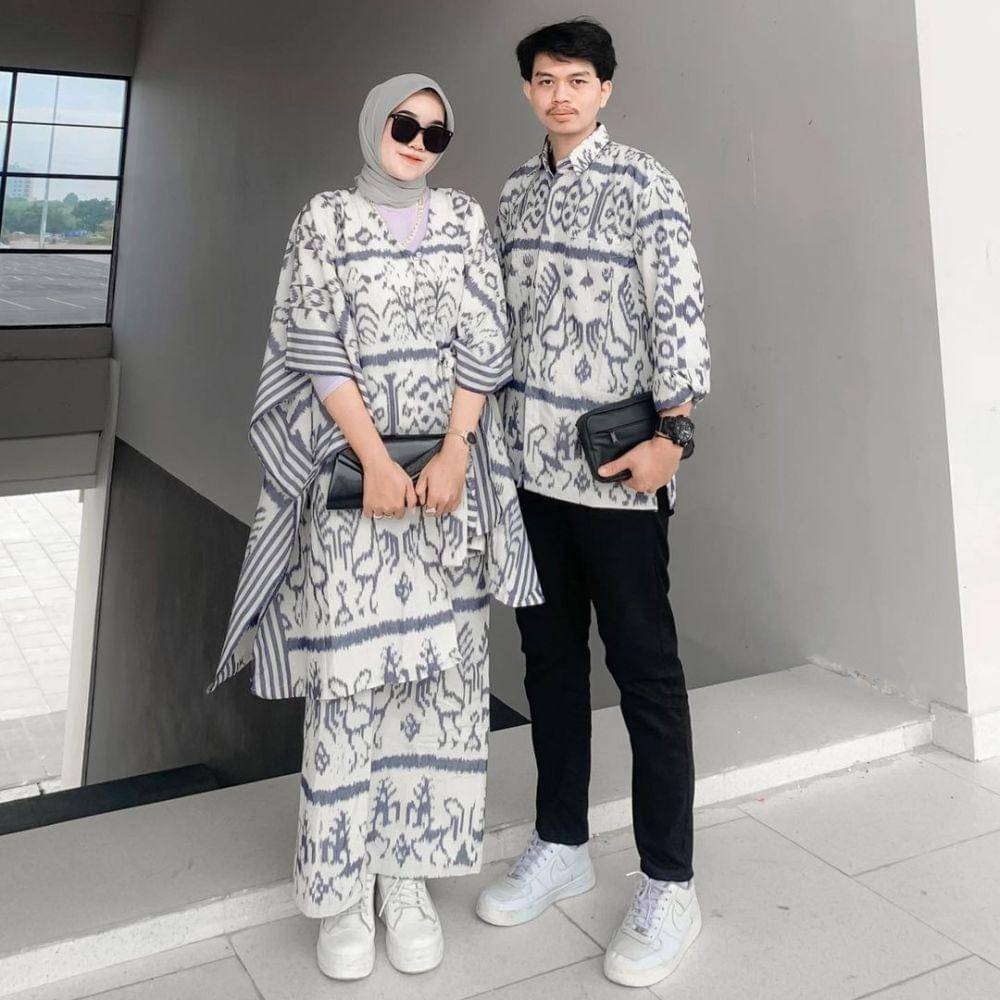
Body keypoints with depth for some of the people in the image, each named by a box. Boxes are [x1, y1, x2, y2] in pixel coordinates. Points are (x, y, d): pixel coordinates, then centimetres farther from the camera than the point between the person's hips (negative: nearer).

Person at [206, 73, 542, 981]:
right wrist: (377, 462, -15)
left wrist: (452, 456, -10)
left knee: (444, 663, 4)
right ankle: (344, 886, 12)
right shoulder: (324, 220, 4)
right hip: (355, 467, -2)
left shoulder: (464, 219, 10)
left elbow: (483, 340, 1)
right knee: (350, 666, -2)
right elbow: (318, 349, -5)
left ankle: (409, 874, 18)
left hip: (450, 468, 3)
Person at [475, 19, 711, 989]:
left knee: (645, 670, 0)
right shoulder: (515, 190, 15)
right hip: (528, 461, 6)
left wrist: (671, 432, -18)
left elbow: (678, 313, -9)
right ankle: (561, 843, 29)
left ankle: (668, 884, 13)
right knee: (550, 656, 13)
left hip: (616, 469, -6)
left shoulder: (645, 185, -2)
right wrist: (490, 428, 14)